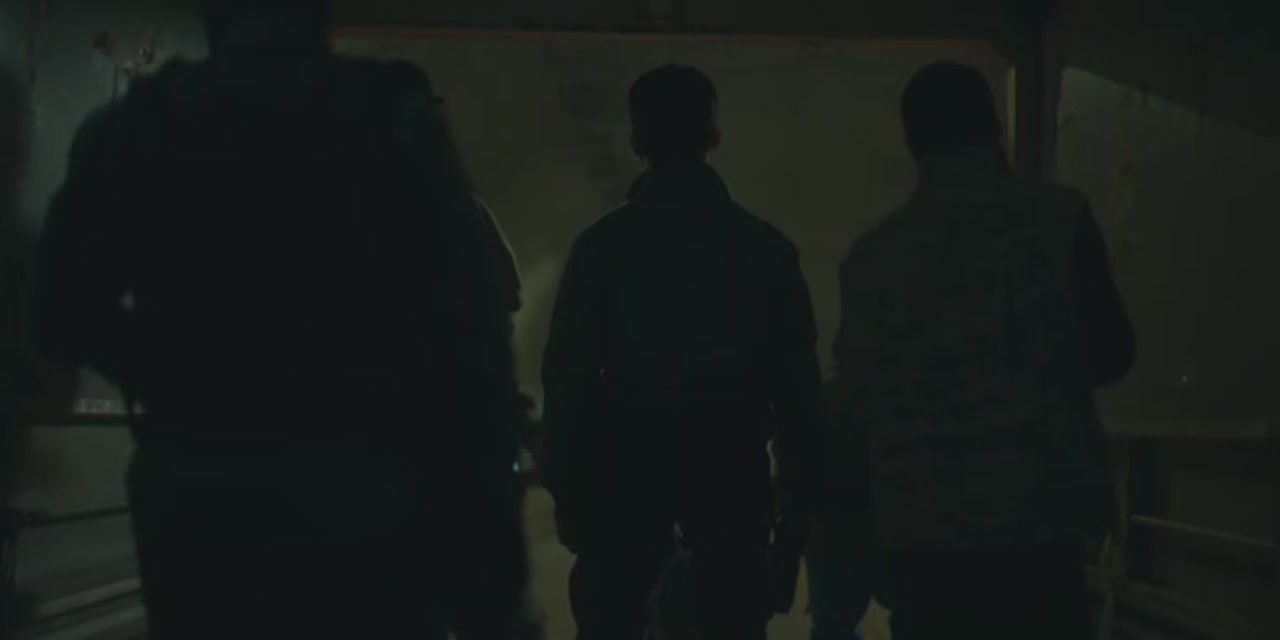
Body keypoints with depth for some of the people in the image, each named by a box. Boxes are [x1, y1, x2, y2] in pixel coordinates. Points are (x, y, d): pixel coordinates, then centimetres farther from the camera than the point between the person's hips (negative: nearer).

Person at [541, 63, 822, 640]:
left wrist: (566, 487, 2)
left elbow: (568, 376, -3)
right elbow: (795, 374, 1)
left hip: (625, 471, 0)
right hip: (731, 472, 1)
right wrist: (796, 480, 7)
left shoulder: (603, 244, -2)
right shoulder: (763, 245, 1)